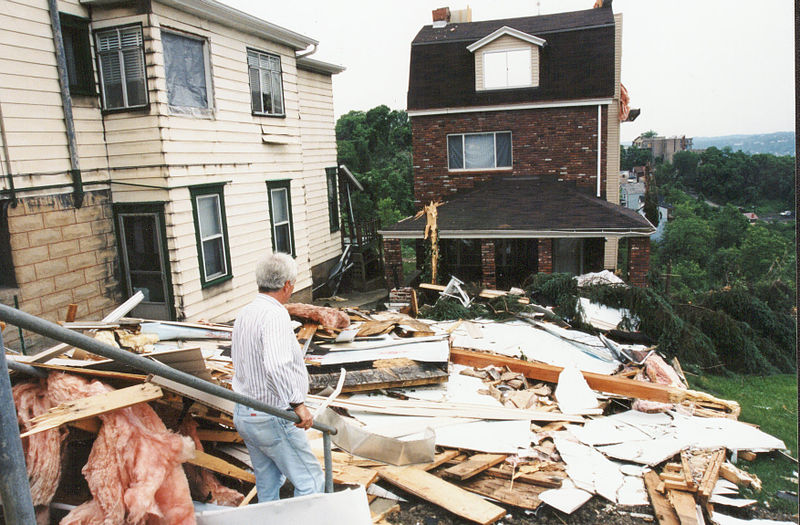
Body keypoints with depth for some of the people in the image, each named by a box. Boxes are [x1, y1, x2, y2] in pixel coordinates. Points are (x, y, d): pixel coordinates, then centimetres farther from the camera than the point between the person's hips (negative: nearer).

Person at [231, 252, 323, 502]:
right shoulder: (276, 315, -22)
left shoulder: (244, 314, 6)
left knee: (267, 485, 21)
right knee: (310, 483, 4)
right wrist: (298, 403, -33)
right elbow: (276, 364, -37)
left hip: (243, 414, 9)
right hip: (273, 420, -9)